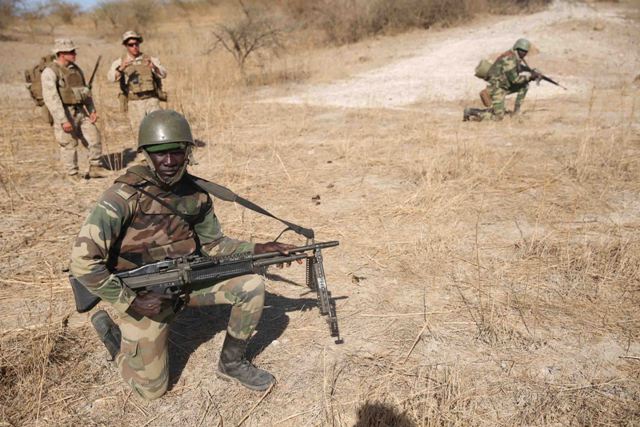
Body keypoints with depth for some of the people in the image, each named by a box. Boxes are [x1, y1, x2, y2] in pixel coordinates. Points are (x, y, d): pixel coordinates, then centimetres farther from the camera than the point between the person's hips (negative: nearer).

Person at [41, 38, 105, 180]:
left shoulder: (76, 69, 11)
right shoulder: (50, 72, -11)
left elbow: (86, 91, 19)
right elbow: (51, 98, -19)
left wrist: (92, 110, 8)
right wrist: (63, 120, -24)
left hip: (81, 112, 6)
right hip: (64, 114, -6)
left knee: (94, 138, 2)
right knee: (69, 146, 3)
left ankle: (94, 169, 17)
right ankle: (74, 176, 16)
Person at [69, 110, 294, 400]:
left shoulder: (196, 193, -7)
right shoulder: (126, 194, -25)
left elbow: (214, 244, 4)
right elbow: (83, 259, -26)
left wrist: (256, 249, -12)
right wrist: (130, 302, -23)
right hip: (144, 294, -4)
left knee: (251, 286, -13)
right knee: (152, 389, 4)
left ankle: (232, 363, 9)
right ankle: (112, 333, 30)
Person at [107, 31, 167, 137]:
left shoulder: (150, 60, 6)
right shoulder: (119, 63, 4)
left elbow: (163, 74, -9)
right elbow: (111, 77, -13)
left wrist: (153, 67, -31)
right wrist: (121, 68, -34)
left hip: (151, 101, 0)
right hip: (134, 104, 0)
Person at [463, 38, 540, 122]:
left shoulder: (518, 58, 9)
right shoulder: (509, 59, -21)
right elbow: (514, 79, -20)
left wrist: (530, 77, -1)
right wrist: (530, 76, -12)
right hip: (496, 88, -10)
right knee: (498, 117, -12)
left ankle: (516, 112, 10)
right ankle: (470, 112, -6)